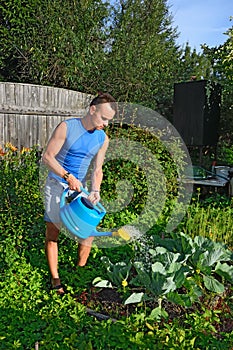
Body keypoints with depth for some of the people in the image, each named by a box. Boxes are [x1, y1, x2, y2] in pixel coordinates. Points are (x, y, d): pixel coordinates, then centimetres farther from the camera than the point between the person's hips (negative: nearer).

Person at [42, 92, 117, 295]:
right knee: (53, 232, 2)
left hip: (79, 186, 4)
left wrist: (95, 190, -19)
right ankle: (55, 279, 14)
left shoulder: (103, 139, -2)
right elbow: (47, 157, -14)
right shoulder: (67, 127, -15)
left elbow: (97, 169, -1)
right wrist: (68, 176, -23)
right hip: (57, 185, -4)